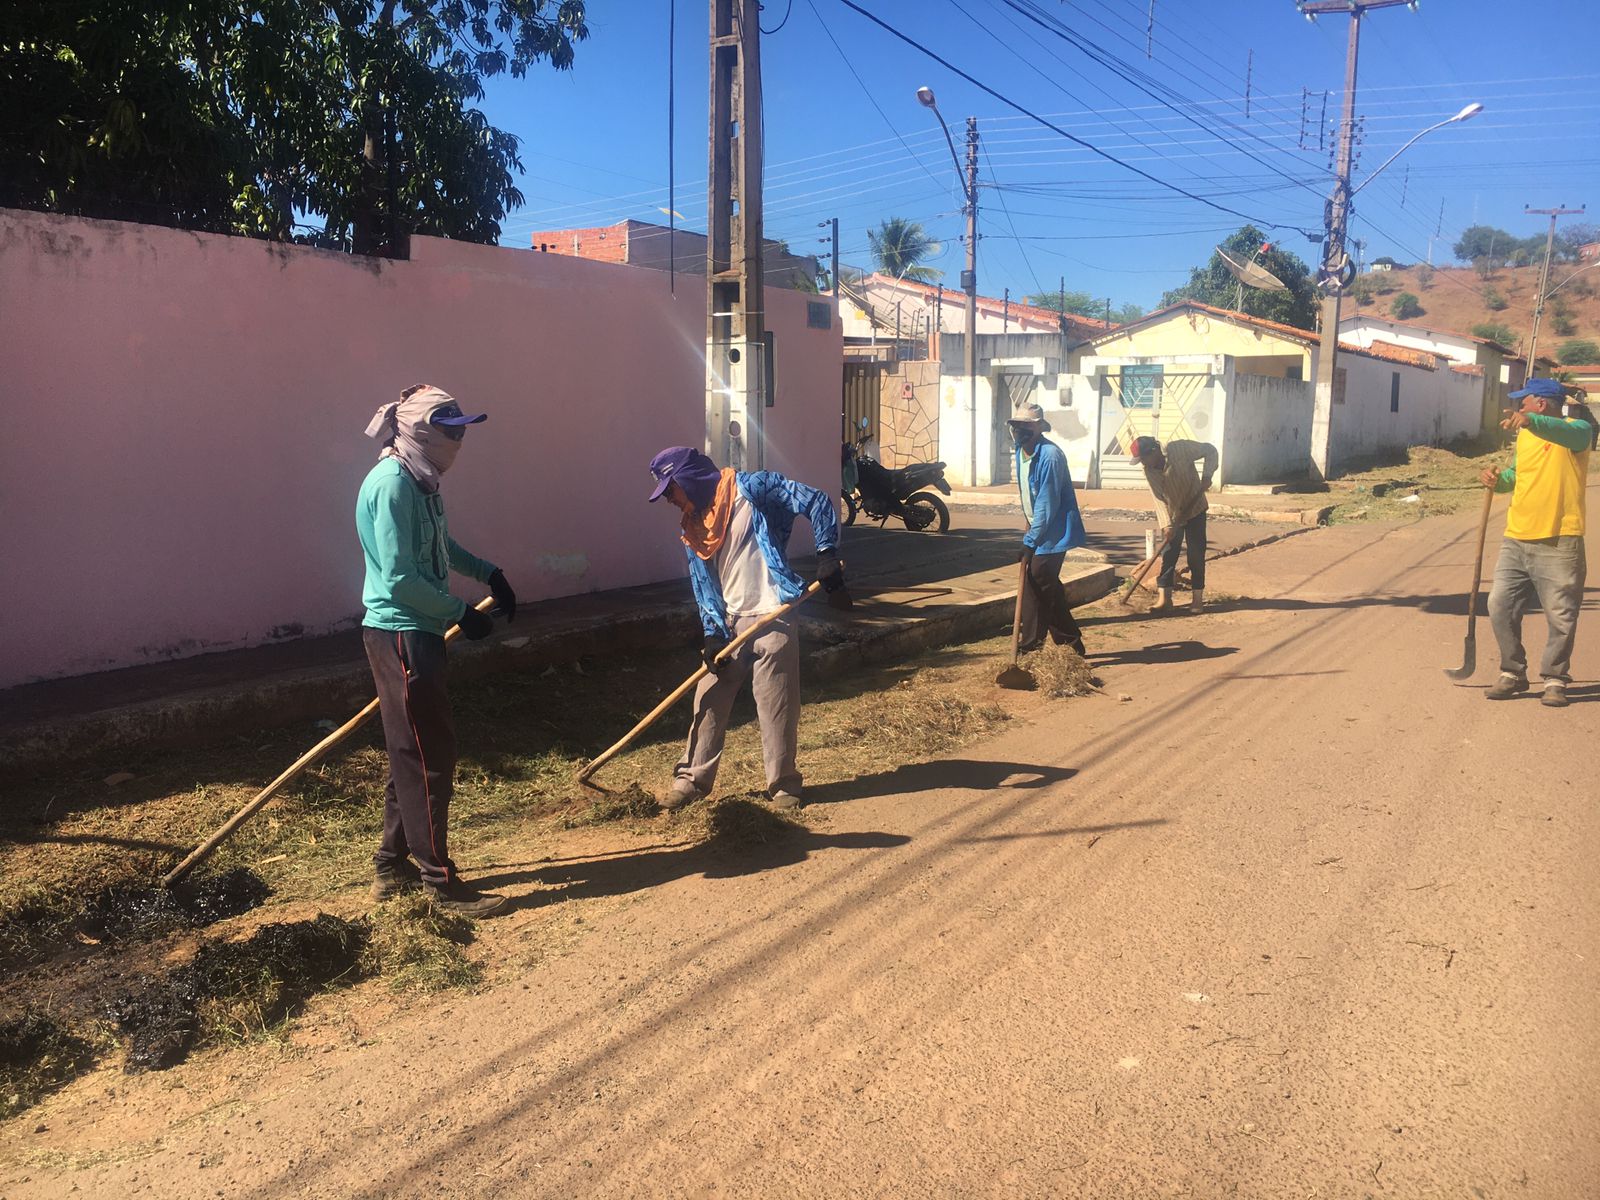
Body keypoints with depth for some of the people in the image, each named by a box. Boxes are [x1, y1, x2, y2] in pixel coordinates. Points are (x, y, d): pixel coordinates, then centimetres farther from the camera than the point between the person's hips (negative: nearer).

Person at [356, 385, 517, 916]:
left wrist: (488, 572, 16)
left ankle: (392, 866, 29)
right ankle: (440, 881, 6)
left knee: (414, 754, 17)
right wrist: (460, 613, -15)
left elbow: (440, 547, 27)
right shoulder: (392, 483, -18)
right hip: (399, 636, -10)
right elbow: (399, 577, -22)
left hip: (418, 633, 10)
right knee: (429, 756, -4)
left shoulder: (421, 481, 11)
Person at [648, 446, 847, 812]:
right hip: (729, 624, 6)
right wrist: (712, 633, -1)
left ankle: (783, 784, 16)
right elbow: (703, 585, 11)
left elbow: (818, 502, -11)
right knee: (708, 701, 8)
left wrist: (827, 555, -19)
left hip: (771, 621, -6)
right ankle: (693, 778, 21)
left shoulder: (752, 488, -9)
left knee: (776, 708, 1)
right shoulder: (693, 523, 12)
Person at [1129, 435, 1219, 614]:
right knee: (1168, 554, -1)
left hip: (1195, 509, -2)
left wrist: (1207, 475, -24)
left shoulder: (1179, 448, -24)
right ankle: (1164, 599, 1)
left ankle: (1197, 597, 8)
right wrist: (1169, 525, -22)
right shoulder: (1149, 472, -14)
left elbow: (1210, 450, -13)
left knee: (1196, 554, -1)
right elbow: (1161, 501, -14)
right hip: (1172, 516, 3)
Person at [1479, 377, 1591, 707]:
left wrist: (1530, 421, -50)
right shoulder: (1525, 435, 16)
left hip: (1559, 544, -7)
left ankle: (1555, 680, 15)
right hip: (1516, 540, 7)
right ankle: (1512, 673, 19)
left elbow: (1566, 433, -31)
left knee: (1561, 617, 2)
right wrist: (1499, 479, 6)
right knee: (1500, 607, 5)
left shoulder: (1577, 429, -6)